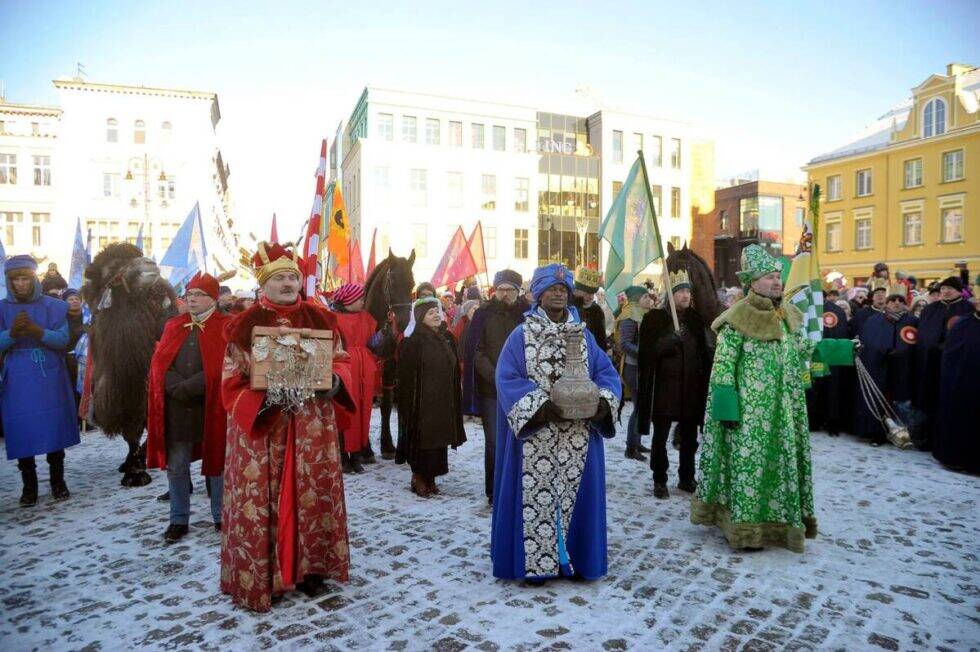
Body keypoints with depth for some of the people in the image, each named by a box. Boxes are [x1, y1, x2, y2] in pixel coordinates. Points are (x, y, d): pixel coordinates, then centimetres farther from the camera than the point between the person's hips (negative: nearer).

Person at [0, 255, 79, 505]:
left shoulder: (53, 306, 1)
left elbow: (63, 339, -7)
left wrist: (37, 331, -25)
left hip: (50, 380, 0)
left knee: (54, 428, 4)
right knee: (22, 432, 3)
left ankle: (57, 481, 18)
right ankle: (29, 485, 16)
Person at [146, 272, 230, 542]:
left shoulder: (226, 327, -4)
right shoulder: (173, 326, 12)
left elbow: (220, 368, -12)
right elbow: (159, 363, 4)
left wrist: (188, 387, -19)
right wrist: (177, 389, -13)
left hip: (212, 407, -4)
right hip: (176, 409, 4)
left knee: (217, 462, 7)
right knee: (176, 466, 10)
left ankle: (221, 517, 21)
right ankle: (179, 520, 23)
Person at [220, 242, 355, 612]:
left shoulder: (320, 319, 4)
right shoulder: (245, 325, -4)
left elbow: (341, 363, 10)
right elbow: (232, 384, -5)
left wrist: (334, 381, -12)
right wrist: (267, 395, -22)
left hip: (312, 428, 3)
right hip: (261, 428, -2)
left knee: (313, 496, 9)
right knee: (263, 501, 3)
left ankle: (308, 568, 27)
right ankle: (260, 577, 21)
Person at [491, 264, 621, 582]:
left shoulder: (584, 335, 9)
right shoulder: (521, 335, -1)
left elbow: (607, 373, 5)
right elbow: (507, 379, -9)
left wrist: (603, 402, -15)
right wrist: (540, 406, -21)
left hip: (578, 438, 3)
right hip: (536, 438, -3)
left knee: (575, 494, 9)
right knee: (537, 495, 1)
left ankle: (573, 558, 23)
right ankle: (535, 561, 14)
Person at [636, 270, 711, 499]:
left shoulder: (696, 319, 10)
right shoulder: (655, 318, -3)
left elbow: (705, 353, 13)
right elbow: (648, 352, -10)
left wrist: (704, 383, 5)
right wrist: (671, 339, -23)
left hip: (691, 389, 4)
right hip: (664, 387, -4)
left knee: (689, 437, 13)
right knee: (660, 437, 3)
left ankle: (687, 478, 27)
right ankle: (659, 480, 15)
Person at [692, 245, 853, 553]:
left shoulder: (788, 316, 10)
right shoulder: (736, 321, -11)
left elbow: (806, 350, 21)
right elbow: (723, 366, -13)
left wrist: (849, 349, 15)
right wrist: (726, 409, -17)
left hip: (784, 411, 7)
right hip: (749, 411, -7)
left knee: (783, 461, 13)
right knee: (748, 462, -3)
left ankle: (777, 521, 27)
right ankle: (745, 527, 9)